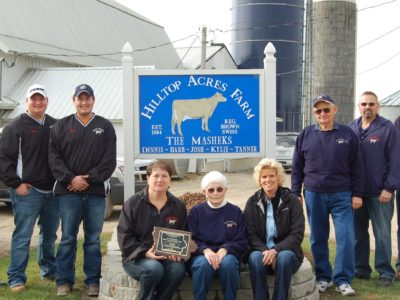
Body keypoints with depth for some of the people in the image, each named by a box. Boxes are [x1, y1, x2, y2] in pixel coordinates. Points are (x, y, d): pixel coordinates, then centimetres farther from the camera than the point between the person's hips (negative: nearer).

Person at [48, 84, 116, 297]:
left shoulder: (105, 127, 7)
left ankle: (93, 281, 14)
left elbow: (109, 160, 0)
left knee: (93, 239, 6)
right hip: (68, 192, 0)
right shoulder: (61, 126, 8)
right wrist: (70, 179, -13)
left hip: (96, 192, 0)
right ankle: (64, 281, 12)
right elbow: (54, 157, 1)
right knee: (67, 238, 4)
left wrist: (88, 179, -11)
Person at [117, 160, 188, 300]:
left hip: (168, 257, 3)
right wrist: (145, 252, -19)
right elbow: (124, 236, -4)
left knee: (178, 268, -31)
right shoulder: (133, 203, -1)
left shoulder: (178, 206, 8)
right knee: (154, 268, -35)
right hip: (137, 257, -2)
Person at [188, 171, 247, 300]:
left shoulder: (236, 212, 9)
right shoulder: (196, 211, 8)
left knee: (228, 263, -34)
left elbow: (241, 242, 4)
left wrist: (224, 250, -16)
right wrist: (206, 250, -19)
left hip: (227, 254, 1)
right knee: (203, 264, -35)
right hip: (202, 254, 0)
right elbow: (191, 240, 2)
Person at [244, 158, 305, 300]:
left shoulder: (292, 200, -2)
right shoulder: (252, 202, 4)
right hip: (262, 251, 1)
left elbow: (297, 234, -8)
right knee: (255, 258, -32)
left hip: (286, 251, -1)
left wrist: (275, 250, -21)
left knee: (284, 258, -35)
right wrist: (265, 251, -19)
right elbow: (251, 235, 0)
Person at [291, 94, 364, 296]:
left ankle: (343, 280, 6)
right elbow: (297, 167, 7)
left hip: (342, 196, -1)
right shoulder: (306, 135, 3)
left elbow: (357, 167, 3)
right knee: (318, 239, 9)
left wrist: (357, 194, -1)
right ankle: (323, 277, 23)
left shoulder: (347, 134, 1)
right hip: (314, 195, 1)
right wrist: (296, 193, 4)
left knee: (346, 238, -5)